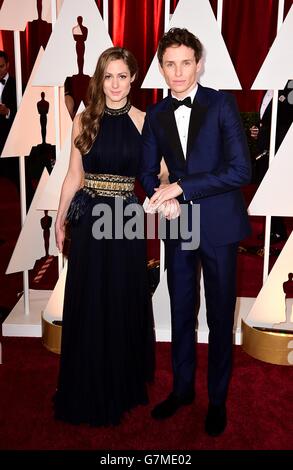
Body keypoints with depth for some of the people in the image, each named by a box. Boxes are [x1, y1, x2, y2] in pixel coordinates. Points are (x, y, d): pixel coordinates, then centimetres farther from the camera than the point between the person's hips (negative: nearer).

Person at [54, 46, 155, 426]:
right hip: (89, 218, 1)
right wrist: (60, 218, 7)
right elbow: (74, 174, 6)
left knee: (124, 302, 10)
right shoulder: (84, 120, 2)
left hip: (126, 219, -1)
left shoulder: (143, 121, -1)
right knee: (88, 303, 9)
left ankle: (123, 385, 32)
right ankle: (88, 390, 30)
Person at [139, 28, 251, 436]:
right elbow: (148, 171, 13)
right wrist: (163, 199, -8)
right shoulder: (156, 116, 6)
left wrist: (182, 187, -18)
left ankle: (218, 399, 27)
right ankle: (182, 388, 35)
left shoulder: (222, 104, -7)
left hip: (219, 226, -3)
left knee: (220, 316, 8)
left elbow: (240, 170, -15)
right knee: (181, 312, 15)